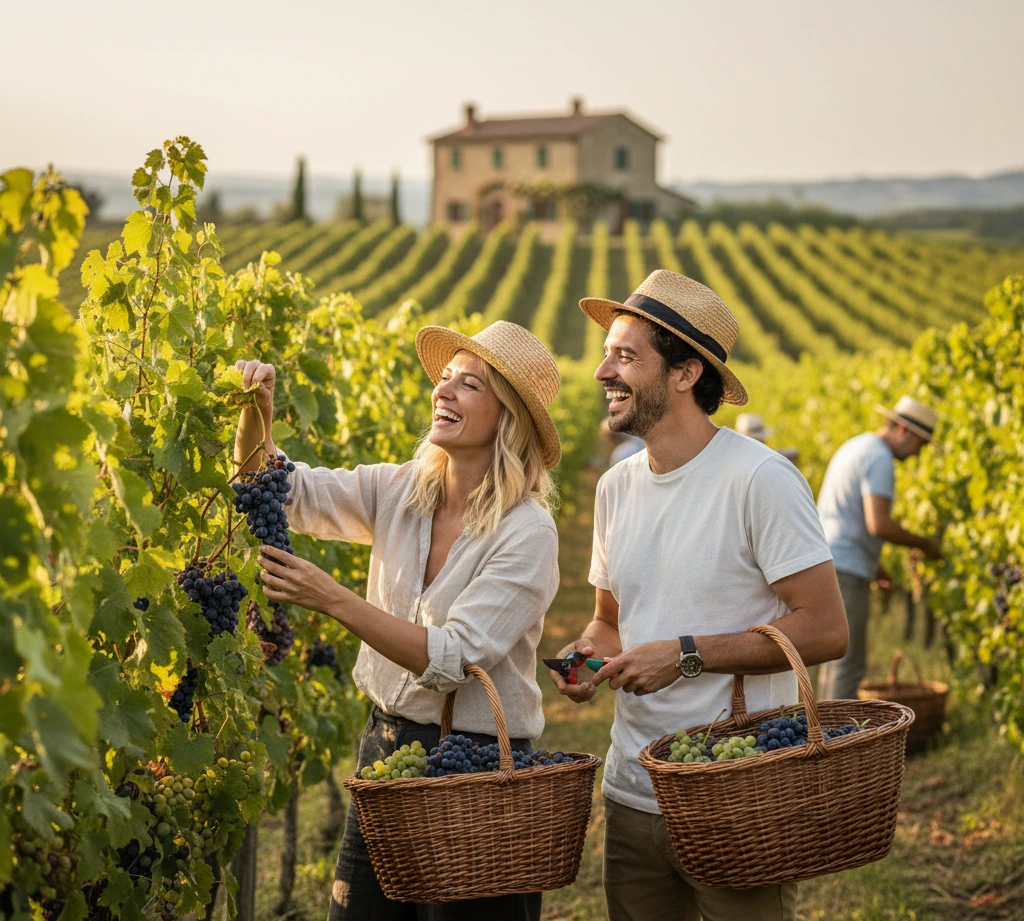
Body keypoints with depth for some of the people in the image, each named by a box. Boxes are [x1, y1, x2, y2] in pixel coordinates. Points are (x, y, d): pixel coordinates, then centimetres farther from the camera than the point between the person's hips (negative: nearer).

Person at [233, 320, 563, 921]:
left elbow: (452, 658, -23)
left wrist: (334, 599, -27)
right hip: (386, 743, 6)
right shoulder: (400, 493, 1)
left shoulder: (527, 532, -16)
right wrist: (259, 411, -14)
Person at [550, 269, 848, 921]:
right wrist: (586, 651, -3)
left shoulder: (761, 480, -13)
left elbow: (826, 630, -16)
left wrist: (686, 655, -19)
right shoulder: (617, 488, 8)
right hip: (633, 794, 6)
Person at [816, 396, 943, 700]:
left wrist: (871, 563, 26)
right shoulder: (880, 459, -14)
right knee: (849, 664, -7)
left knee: (838, 658, 15)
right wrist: (924, 544, -8)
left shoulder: (854, 449, 19)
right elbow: (879, 525, -24)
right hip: (844, 572, -10)